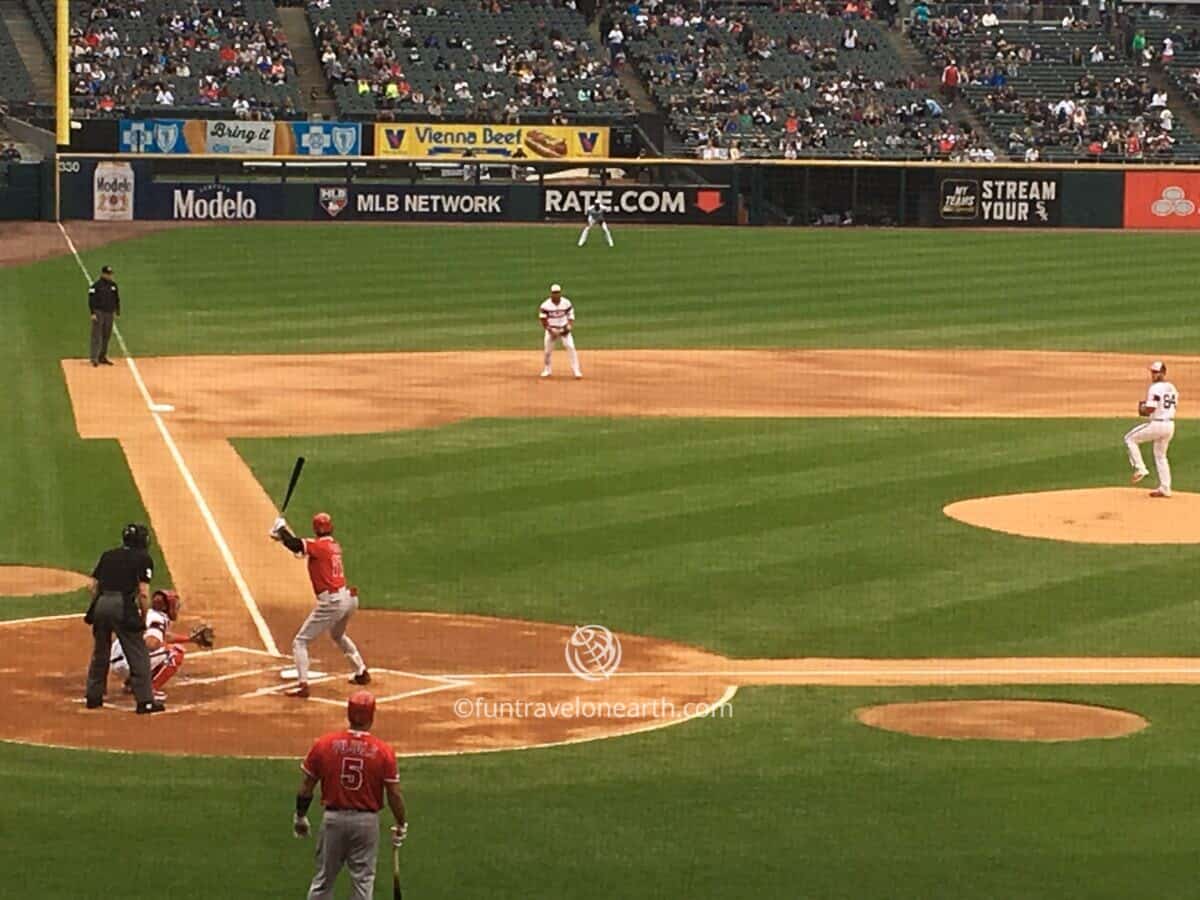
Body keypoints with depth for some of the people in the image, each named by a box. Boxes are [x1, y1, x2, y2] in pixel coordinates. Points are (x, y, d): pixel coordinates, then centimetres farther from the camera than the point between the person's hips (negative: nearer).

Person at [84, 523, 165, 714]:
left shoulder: (107, 555, 18)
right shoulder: (143, 558, 4)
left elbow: (93, 585, 14)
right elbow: (143, 592, -4)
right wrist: (143, 617, 4)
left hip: (101, 603, 5)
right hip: (123, 605, -5)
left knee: (99, 653, 20)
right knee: (138, 655, 1)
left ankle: (93, 697, 27)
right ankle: (145, 700, -1)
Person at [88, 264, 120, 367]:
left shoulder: (113, 285, 10)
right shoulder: (96, 285, -8)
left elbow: (117, 299, 17)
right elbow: (91, 300, -10)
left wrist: (118, 312, 14)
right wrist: (93, 313, -16)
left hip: (109, 313, 6)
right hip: (99, 312, -6)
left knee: (106, 336, 11)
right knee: (97, 336, -8)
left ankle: (102, 357, 19)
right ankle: (94, 358, -9)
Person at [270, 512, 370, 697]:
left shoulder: (319, 545, -11)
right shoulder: (335, 546, 13)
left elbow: (295, 545, -23)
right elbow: (303, 547, 22)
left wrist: (281, 528, -5)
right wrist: (284, 535, 11)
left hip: (331, 603, -8)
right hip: (348, 598, 8)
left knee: (300, 642, -2)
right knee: (338, 635, 36)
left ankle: (302, 685, -14)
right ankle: (361, 673, 40)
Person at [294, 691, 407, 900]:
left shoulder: (324, 744, -7)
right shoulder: (383, 751, -11)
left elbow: (306, 786, -1)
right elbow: (394, 794, -8)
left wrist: (300, 816, 12)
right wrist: (402, 824, 7)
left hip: (333, 818, 1)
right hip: (367, 821, -1)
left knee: (323, 879, 12)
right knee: (363, 881, 8)